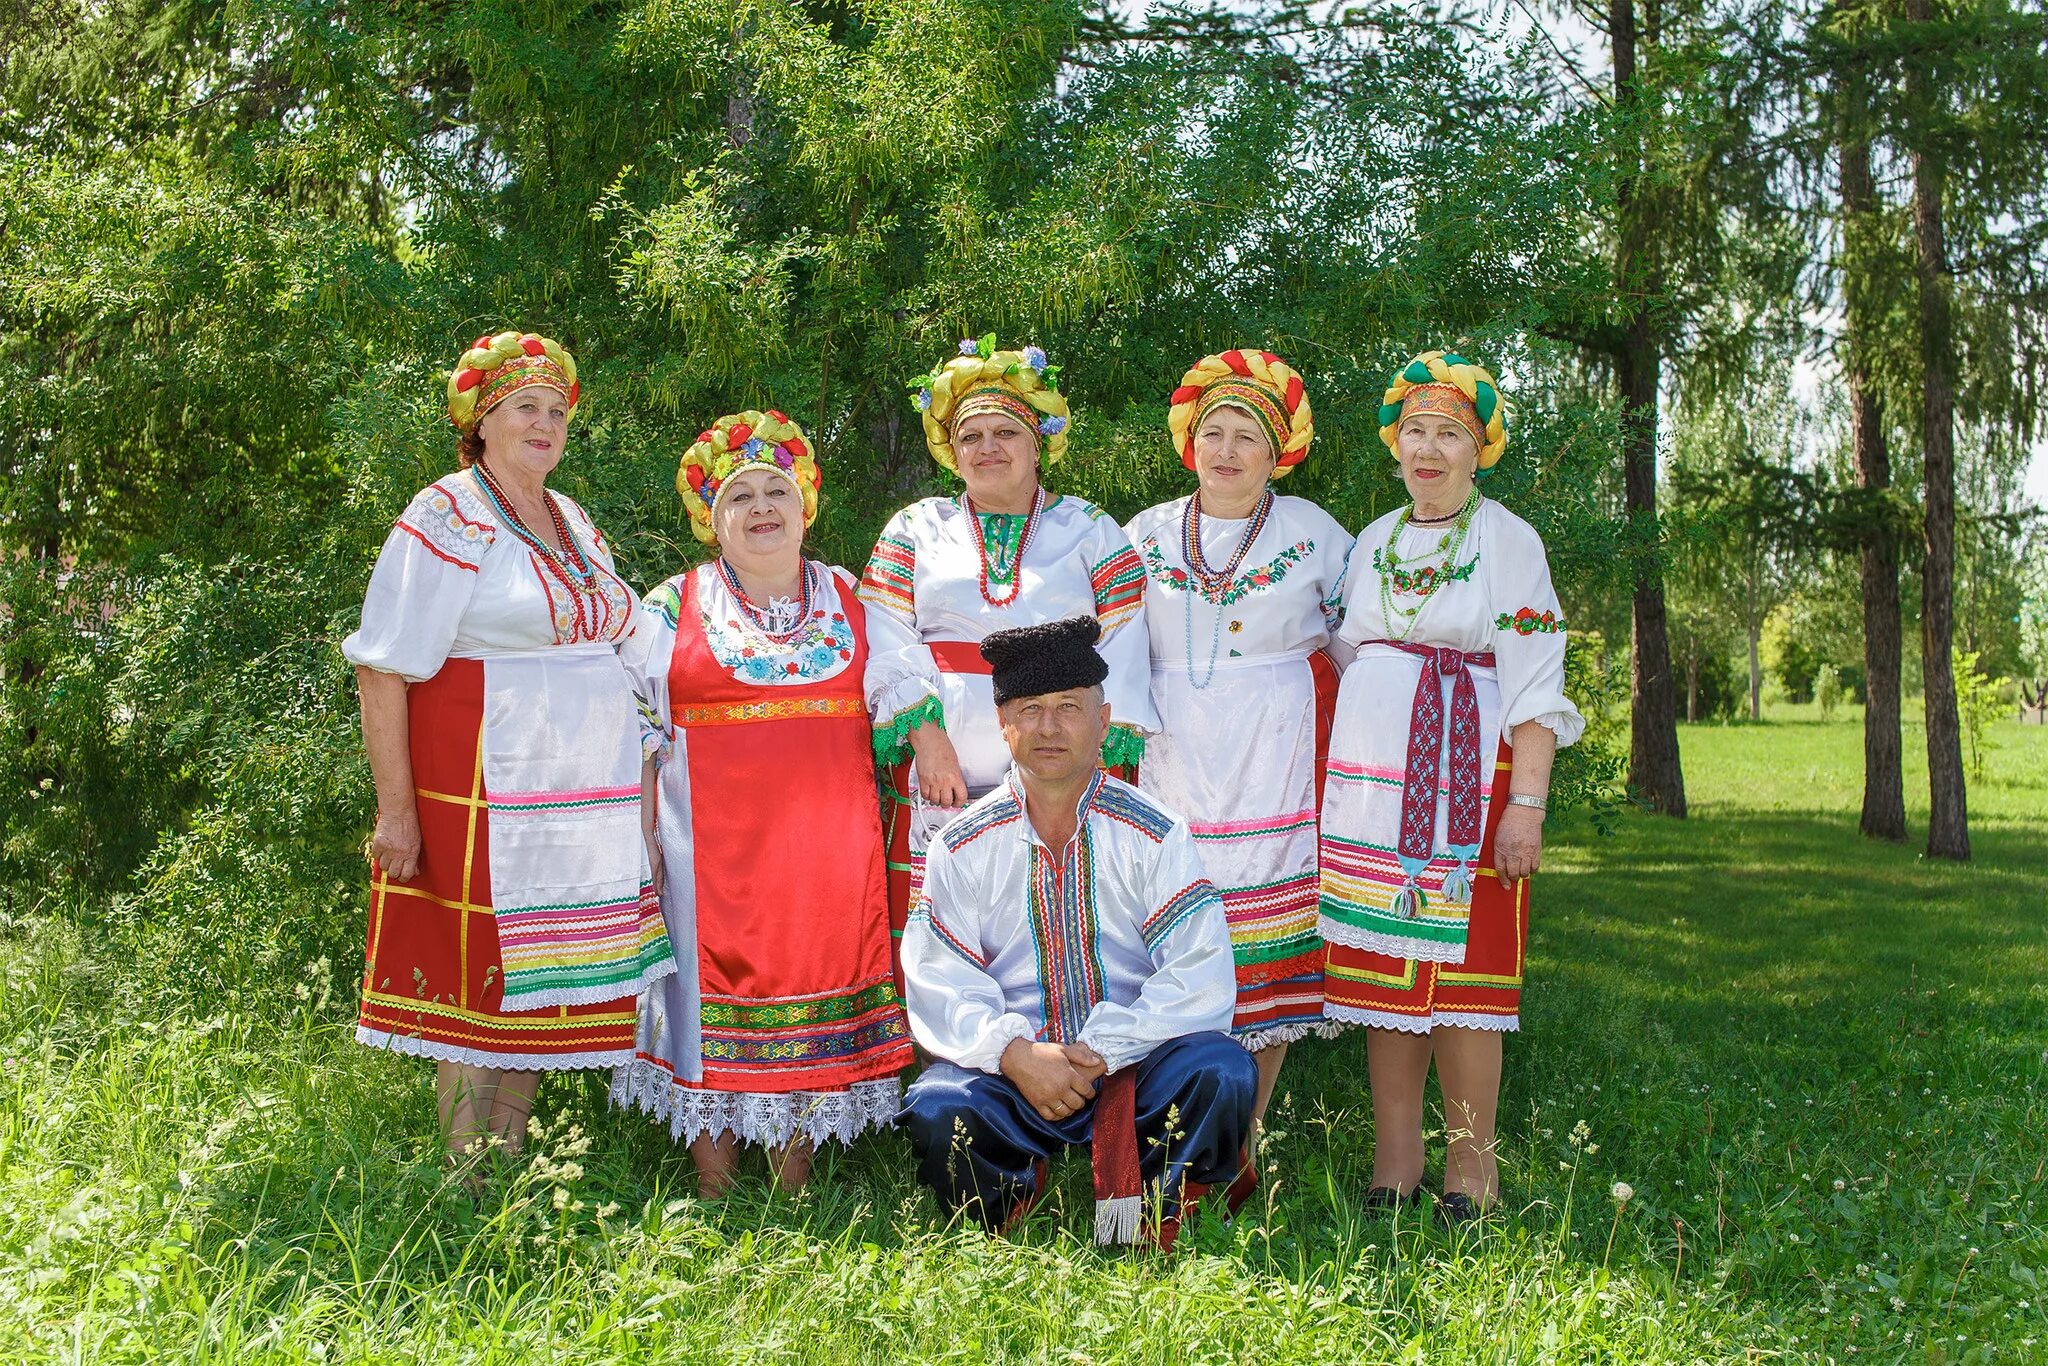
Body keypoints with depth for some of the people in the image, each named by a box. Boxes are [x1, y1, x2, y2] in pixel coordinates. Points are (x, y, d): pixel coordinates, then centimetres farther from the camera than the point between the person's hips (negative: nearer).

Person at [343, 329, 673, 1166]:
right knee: (480, 984, -2)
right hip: (485, 794, -7)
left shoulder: (571, 520, 16)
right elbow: (384, 668, -11)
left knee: (541, 986, 9)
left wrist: (629, 783, 18)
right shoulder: (446, 518, -6)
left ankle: (510, 1158, 18)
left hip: (588, 798, 7)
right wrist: (395, 806, -17)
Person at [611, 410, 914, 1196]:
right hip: (714, 843, -2)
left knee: (818, 968, 2)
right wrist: (640, 835, -3)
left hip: (828, 837, 2)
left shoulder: (851, 601, 12)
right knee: (716, 982, -3)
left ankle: (795, 1167, 12)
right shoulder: (672, 609, 6)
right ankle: (712, 1182, 6)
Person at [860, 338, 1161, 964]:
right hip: (941, 772, 1)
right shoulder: (917, 529, 15)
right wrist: (926, 738, -10)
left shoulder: (1089, 530, 13)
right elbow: (889, 648, 4)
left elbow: (1120, 652, 4)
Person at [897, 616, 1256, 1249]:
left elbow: (1201, 975, -7)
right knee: (935, 1110, -31)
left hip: (1135, 1062, 0)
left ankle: (1155, 1214, -4)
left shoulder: (1155, 834, 3)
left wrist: (1105, 1050, -20)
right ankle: (1011, 1211, 0)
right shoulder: (963, 846, 6)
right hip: (1010, 1069, 0)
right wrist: (1014, 1053, -22)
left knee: (1220, 1072, -30)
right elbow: (938, 982, -3)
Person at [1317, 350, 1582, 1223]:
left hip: (1467, 775, -5)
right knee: (1378, 963, 3)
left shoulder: (1508, 540, 0)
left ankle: (1471, 1163, 4)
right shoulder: (1373, 542, 15)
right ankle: (1396, 1157, 10)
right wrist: (1332, 779, 15)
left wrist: (1527, 802, -15)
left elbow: (1534, 683, -6)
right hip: (1369, 777, 5)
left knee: (1457, 963, -5)